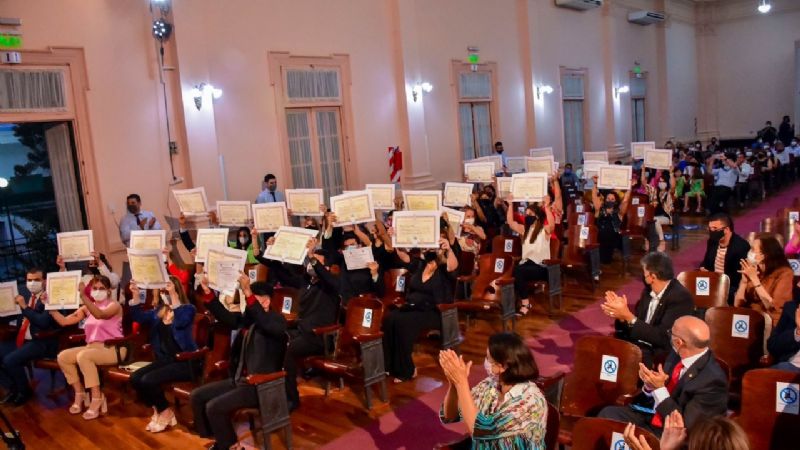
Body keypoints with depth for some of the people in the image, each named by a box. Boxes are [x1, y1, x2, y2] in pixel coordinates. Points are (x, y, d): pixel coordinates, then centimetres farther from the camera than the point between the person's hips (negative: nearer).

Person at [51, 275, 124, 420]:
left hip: (112, 349, -7)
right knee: (63, 356, -13)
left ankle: (97, 399, -24)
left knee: (83, 356, -32)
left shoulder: (114, 305, -6)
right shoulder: (87, 308, 13)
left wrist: (83, 296, -37)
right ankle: (80, 394, 1)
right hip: (92, 347, 7)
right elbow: (64, 321, 6)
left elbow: (99, 315, -29)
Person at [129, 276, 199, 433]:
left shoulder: (188, 309, -8)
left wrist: (173, 296, -32)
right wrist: (136, 295, -8)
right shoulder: (159, 310, 12)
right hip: (164, 359, 8)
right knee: (135, 378, -11)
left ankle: (166, 412, 3)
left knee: (148, 380, -23)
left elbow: (181, 322, -28)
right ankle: (158, 410, 8)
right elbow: (139, 317, 5)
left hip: (185, 362, -7)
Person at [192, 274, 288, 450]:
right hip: (239, 379, 8)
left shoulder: (277, 320, -13)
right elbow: (224, 316, 4)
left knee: (214, 407, -19)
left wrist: (248, 294, -44)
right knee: (196, 396, 5)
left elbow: (264, 324, -34)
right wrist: (207, 291, -9)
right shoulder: (246, 318, 10)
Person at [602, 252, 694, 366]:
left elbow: (662, 337, -22)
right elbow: (638, 322, 10)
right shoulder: (649, 291, 6)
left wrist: (628, 316, -24)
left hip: (659, 354, -7)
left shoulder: (681, 297, -17)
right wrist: (622, 316, -11)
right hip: (637, 344, 7)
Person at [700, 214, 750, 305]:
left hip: (732, 288, -6)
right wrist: (702, 268, -5)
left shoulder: (741, 246, -16)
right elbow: (706, 262, 18)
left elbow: (739, 276, -19)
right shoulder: (712, 241, 4)